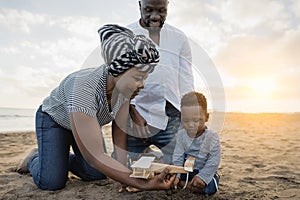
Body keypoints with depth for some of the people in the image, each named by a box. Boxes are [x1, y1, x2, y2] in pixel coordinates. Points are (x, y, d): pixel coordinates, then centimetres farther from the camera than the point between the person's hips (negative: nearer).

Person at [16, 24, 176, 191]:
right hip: (54, 119, -5)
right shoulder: (85, 87, -43)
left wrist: (126, 176, -21)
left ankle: (63, 158, 27)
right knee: (52, 182, -14)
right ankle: (34, 159, 21)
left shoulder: (125, 85, -23)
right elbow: (95, 156, -44)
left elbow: (120, 133, -16)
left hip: (88, 123, 5)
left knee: (98, 174, -2)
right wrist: (144, 185, -46)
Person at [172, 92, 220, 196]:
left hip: (204, 171, -2)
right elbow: (178, 157, -4)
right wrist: (177, 175, -13)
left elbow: (214, 161, -15)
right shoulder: (181, 135, -7)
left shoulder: (212, 137, -16)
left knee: (210, 187, -28)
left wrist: (202, 176, -22)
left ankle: (183, 183, -9)